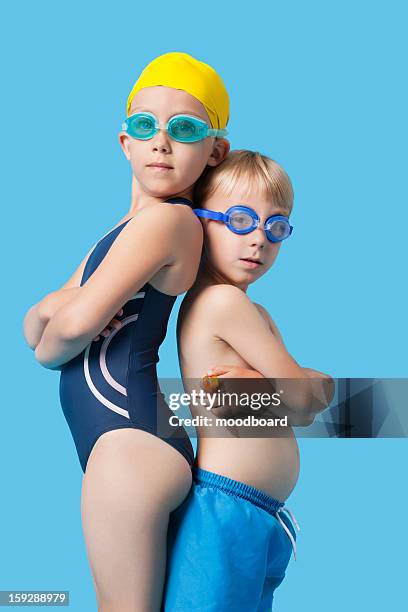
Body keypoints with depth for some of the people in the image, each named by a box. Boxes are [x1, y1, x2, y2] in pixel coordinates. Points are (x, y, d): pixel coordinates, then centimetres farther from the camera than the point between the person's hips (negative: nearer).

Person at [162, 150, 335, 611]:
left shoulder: (257, 315, 15)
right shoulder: (224, 301, -14)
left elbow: (304, 413, 3)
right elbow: (304, 394, -13)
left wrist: (251, 387, -12)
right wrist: (323, 382, 5)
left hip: (261, 520, 9)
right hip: (225, 509, -9)